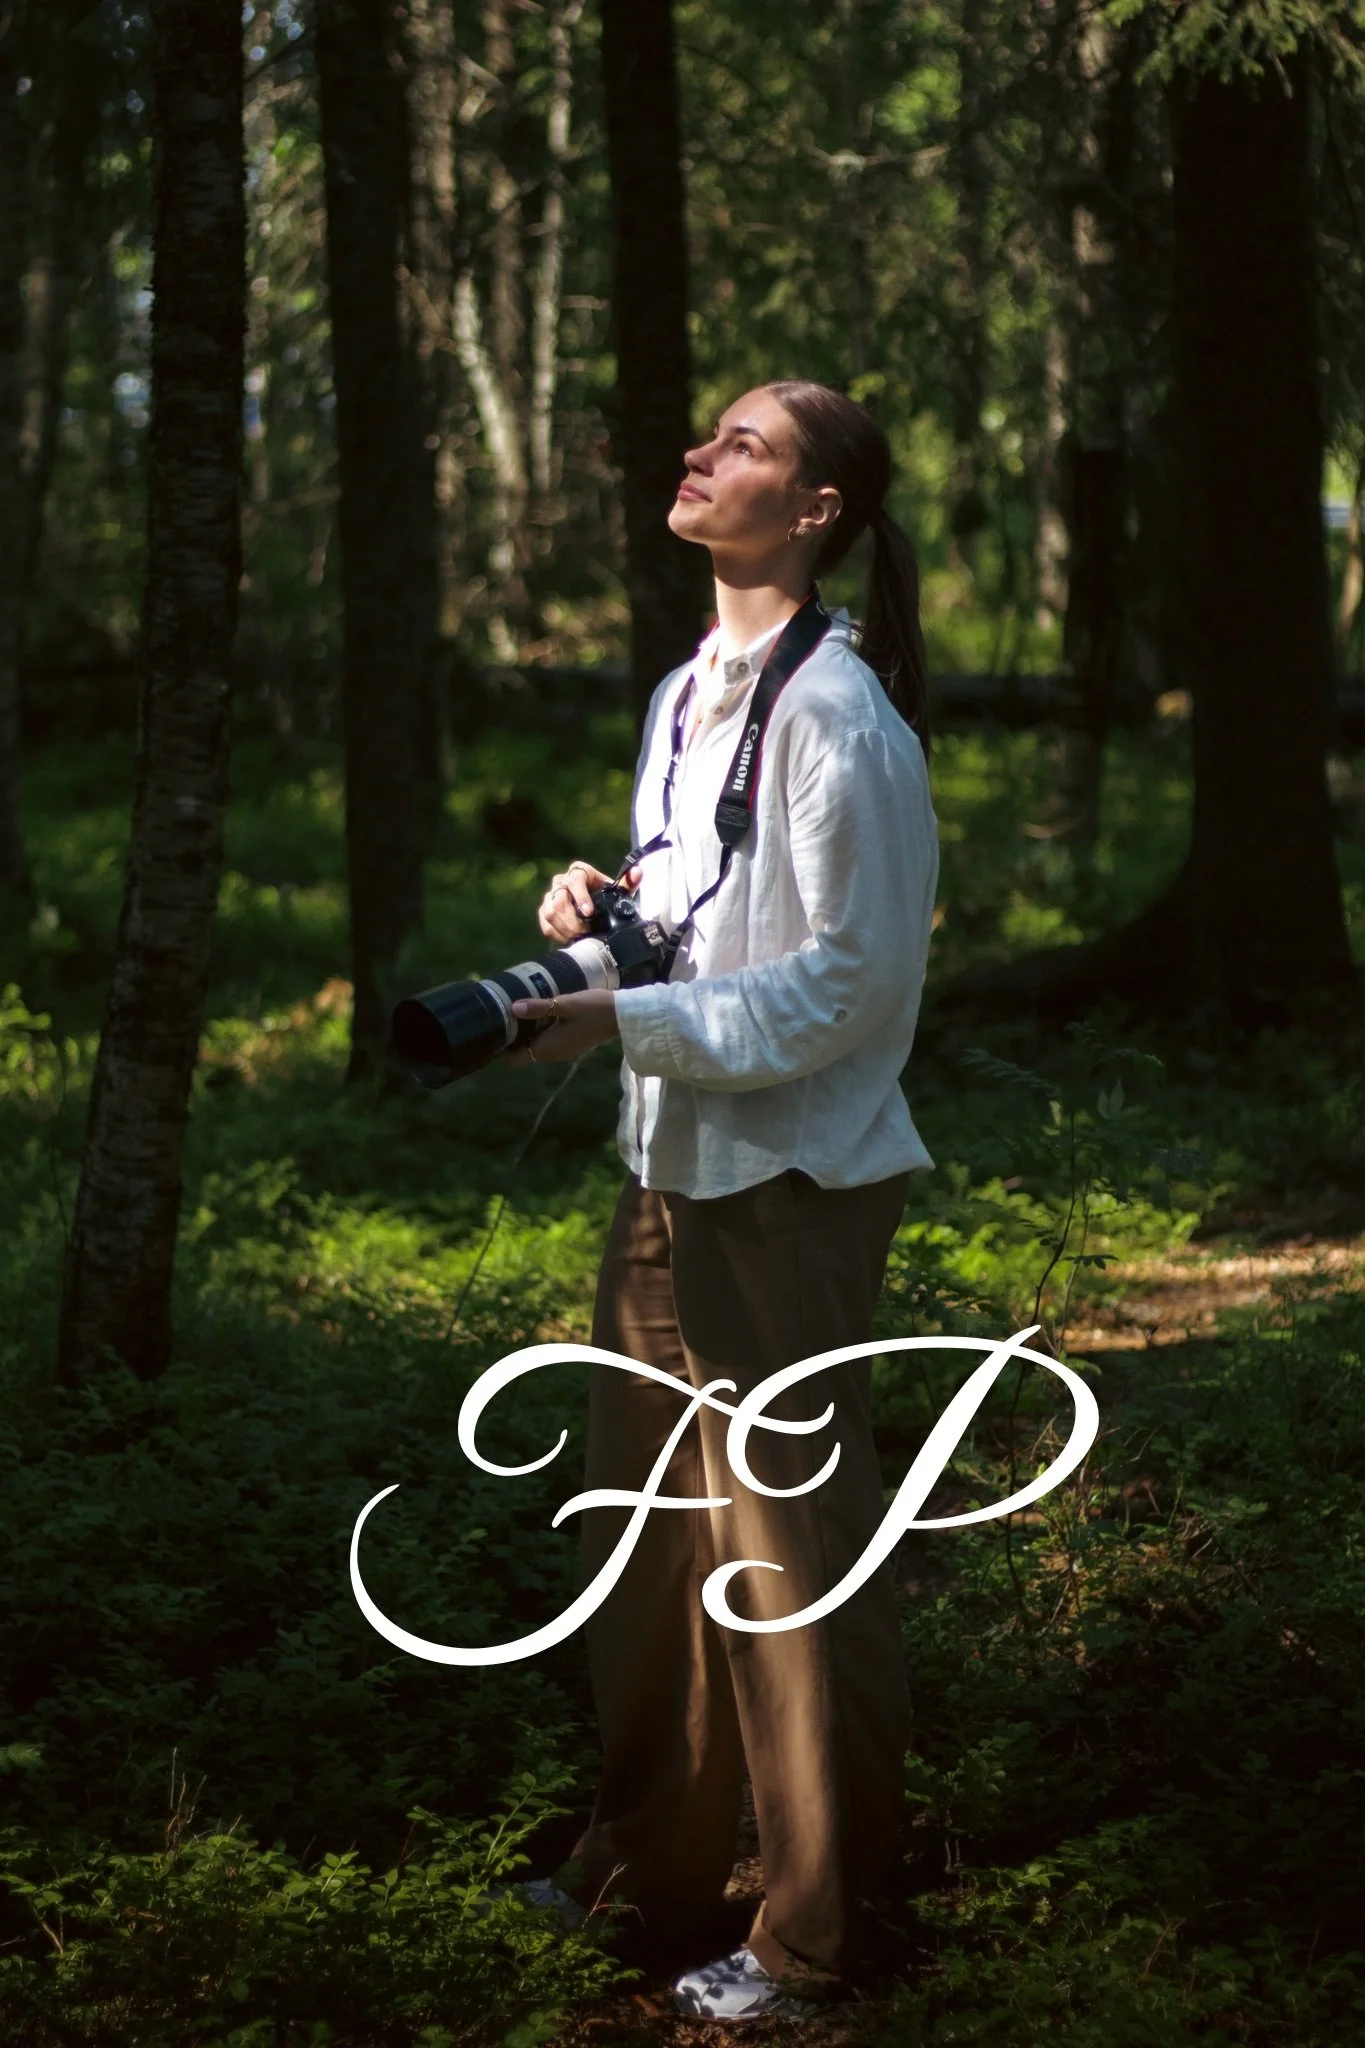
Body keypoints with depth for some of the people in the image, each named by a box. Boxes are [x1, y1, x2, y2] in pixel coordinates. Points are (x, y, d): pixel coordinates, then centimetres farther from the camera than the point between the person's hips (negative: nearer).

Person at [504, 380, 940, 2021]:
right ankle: (651, 1865, 33)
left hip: (791, 1191, -9)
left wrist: (625, 1022, -23)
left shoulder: (836, 716, -17)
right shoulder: (684, 696, 11)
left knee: (791, 1562, 1)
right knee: (645, 1538, 17)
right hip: (667, 1167, 9)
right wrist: (601, 899, 2)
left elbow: (849, 978, -19)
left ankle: (814, 1932, 14)